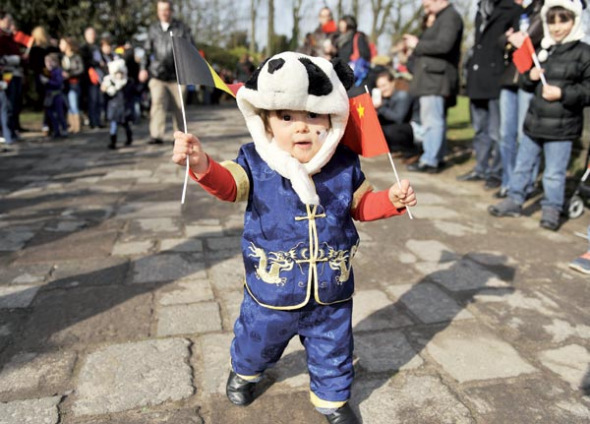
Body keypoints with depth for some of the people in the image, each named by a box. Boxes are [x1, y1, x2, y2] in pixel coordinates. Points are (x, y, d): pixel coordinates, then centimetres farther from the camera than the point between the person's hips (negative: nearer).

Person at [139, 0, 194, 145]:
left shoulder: (182, 28, 3)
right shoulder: (153, 29, 11)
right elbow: (148, 50, 17)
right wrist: (143, 68, 8)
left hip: (178, 76, -1)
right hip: (158, 76, 1)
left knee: (179, 107, 6)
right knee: (157, 104, -14)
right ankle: (156, 135, -19)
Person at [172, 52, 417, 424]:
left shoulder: (345, 165, -7)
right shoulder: (255, 164, -13)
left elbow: (361, 205, 6)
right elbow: (227, 184, -29)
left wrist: (392, 200, -12)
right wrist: (202, 164, -50)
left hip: (331, 292, 1)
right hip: (272, 292, -1)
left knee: (333, 352, 20)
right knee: (257, 341, 25)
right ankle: (245, 371, 61)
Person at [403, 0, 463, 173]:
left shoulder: (450, 17, -9)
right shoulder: (440, 18, 23)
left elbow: (443, 45, -21)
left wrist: (417, 44, -12)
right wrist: (416, 43, 7)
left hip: (436, 78, -11)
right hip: (431, 77, 11)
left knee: (432, 120, -11)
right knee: (435, 120, 12)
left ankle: (430, 161, -10)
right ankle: (436, 158, 18)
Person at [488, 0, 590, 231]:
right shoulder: (542, 50, 11)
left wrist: (562, 94, -19)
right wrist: (530, 77, -2)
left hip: (561, 127, -5)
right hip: (534, 121, 6)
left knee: (554, 173, 2)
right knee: (522, 164, 14)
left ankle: (551, 209, 17)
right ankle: (514, 200, 27)